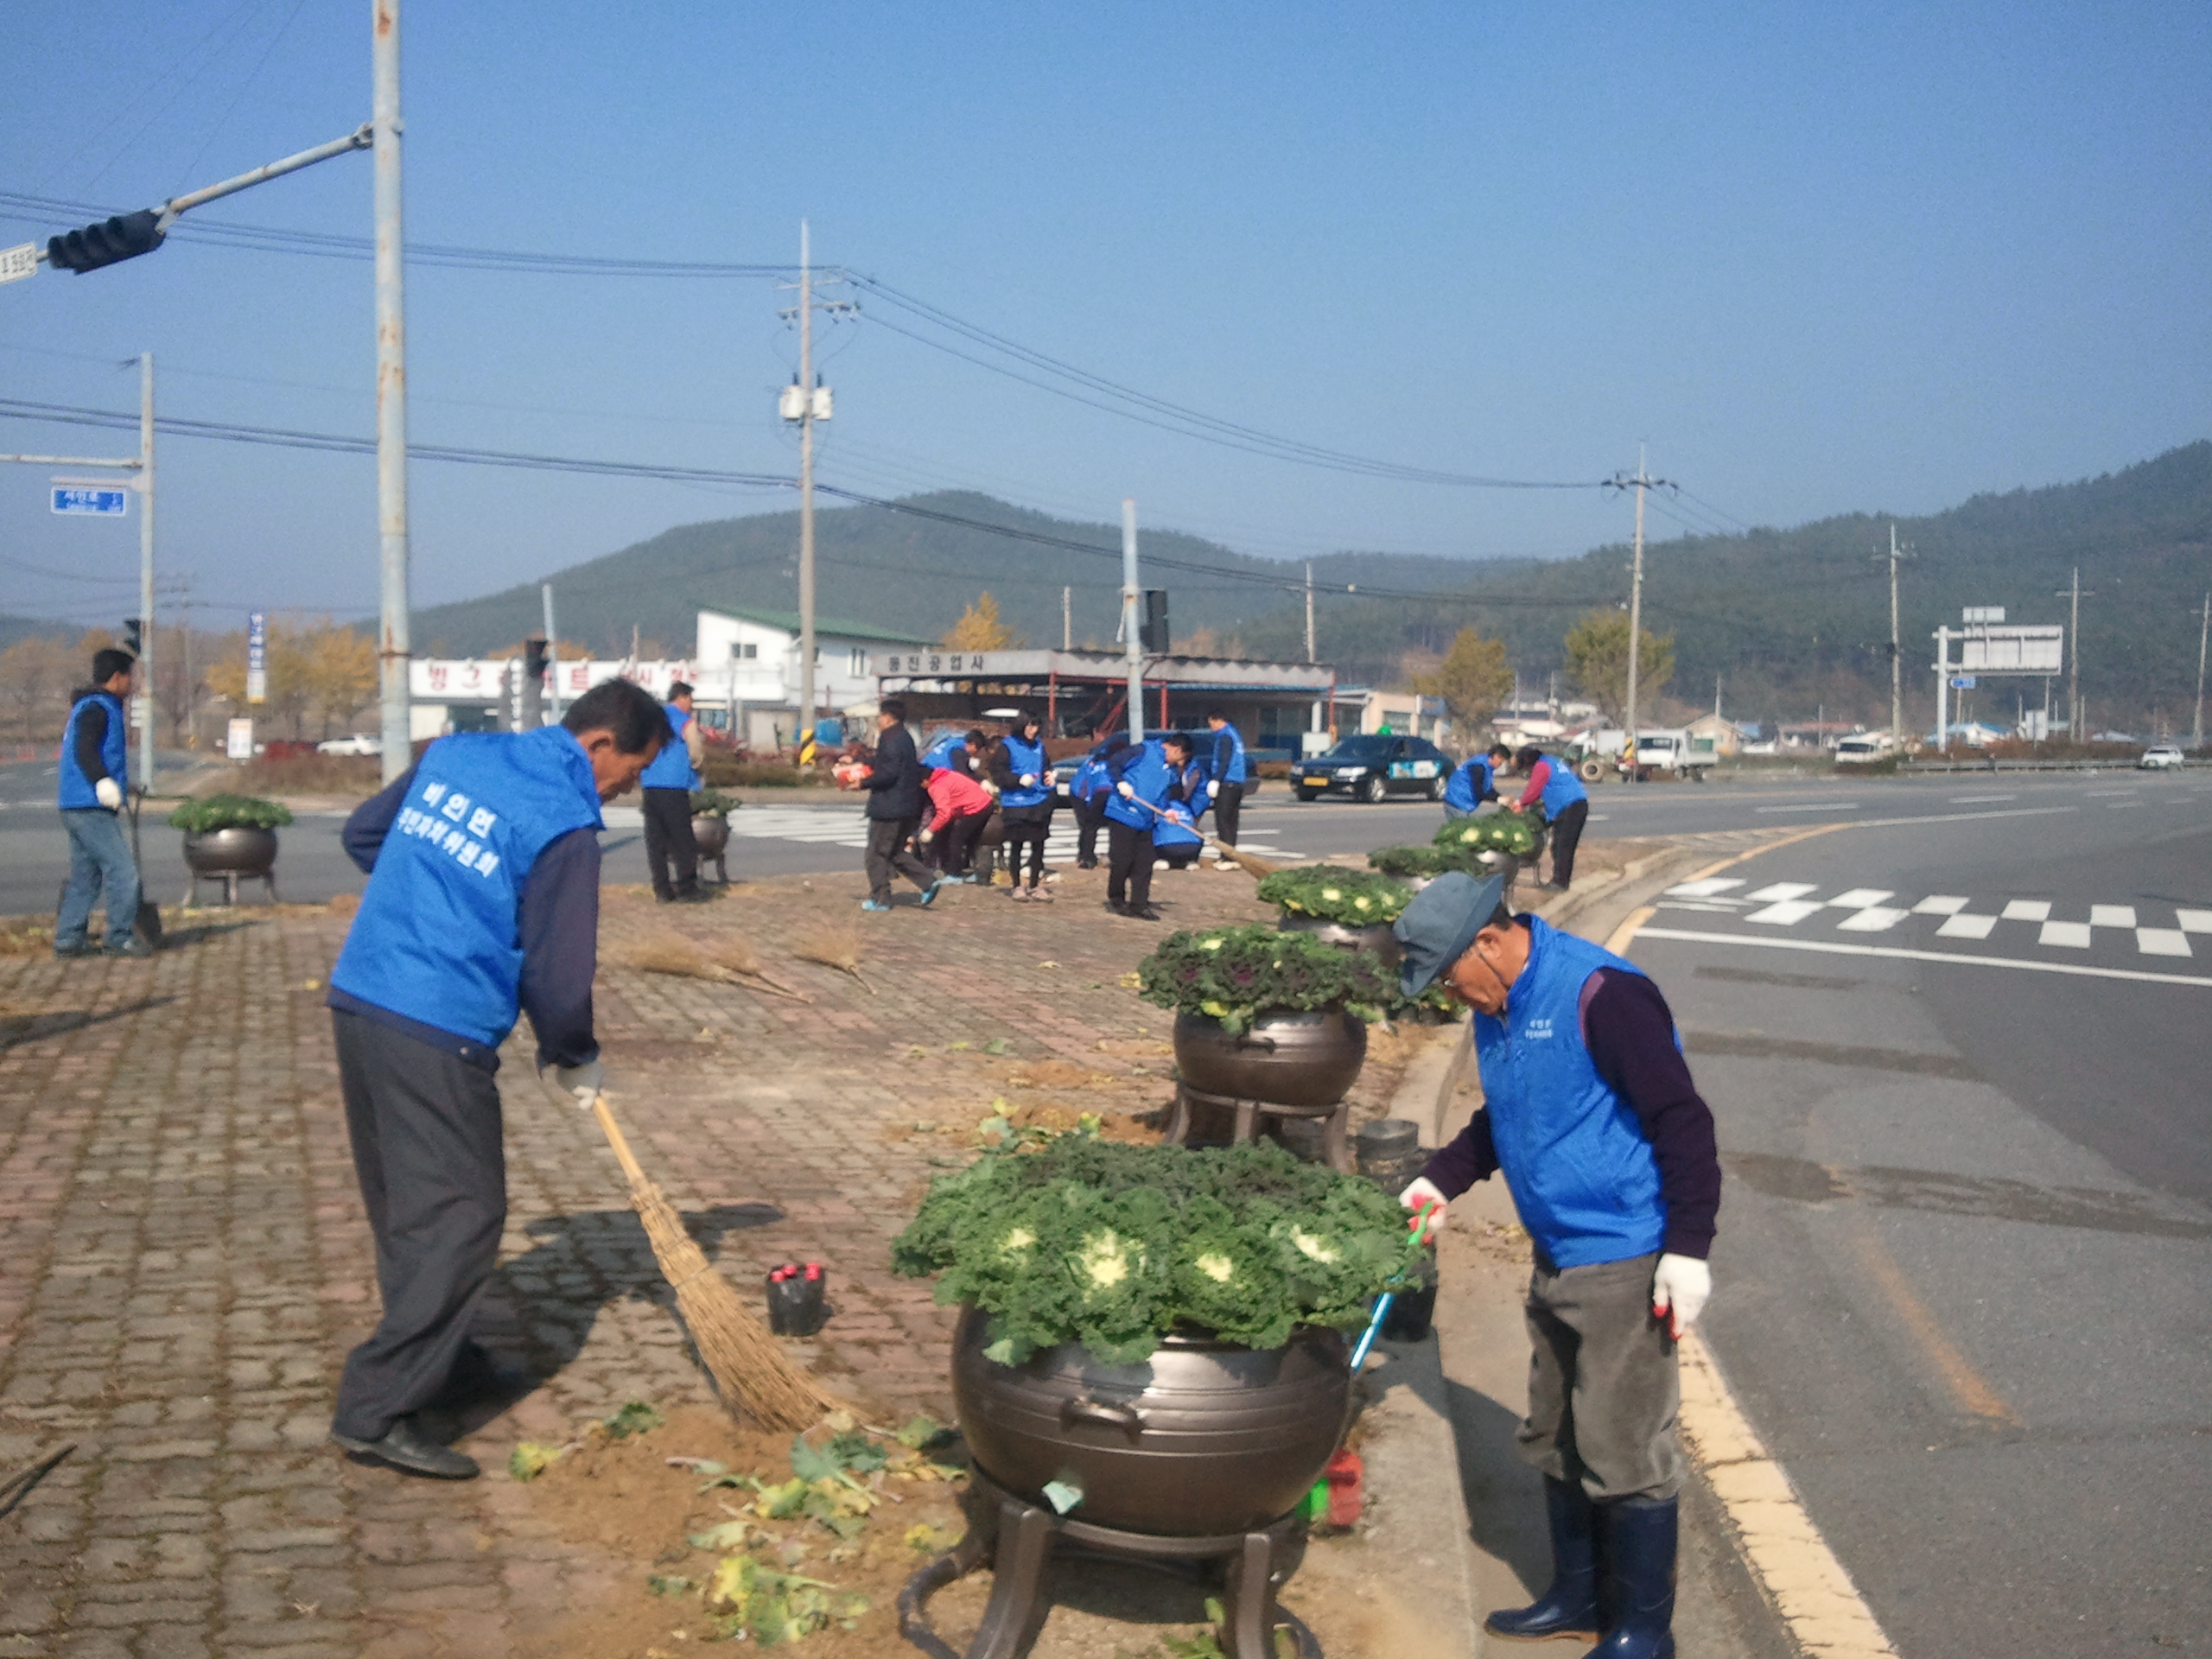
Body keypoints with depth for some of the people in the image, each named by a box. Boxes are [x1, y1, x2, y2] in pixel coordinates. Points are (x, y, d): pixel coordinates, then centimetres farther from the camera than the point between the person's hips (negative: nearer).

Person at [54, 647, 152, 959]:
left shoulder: (87, 708, 22)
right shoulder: (97, 708, -10)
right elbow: (84, 750, -23)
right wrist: (103, 781, -33)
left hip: (75, 807, 11)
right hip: (91, 807, -11)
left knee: (85, 876, 13)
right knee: (123, 872, -9)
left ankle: (68, 939, 14)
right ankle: (121, 938, -5)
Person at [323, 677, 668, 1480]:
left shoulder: (455, 754, 11)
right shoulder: (565, 827, -11)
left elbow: (361, 833, 24)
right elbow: (558, 974, -9)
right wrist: (574, 1059, 8)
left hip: (357, 996, 9)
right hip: (438, 1035, -9)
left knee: (403, 1201, 21)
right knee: (461, 1217, -1)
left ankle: (427, 1349, 36)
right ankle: (378, 1409, -2)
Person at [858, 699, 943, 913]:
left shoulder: (890, 739, -16)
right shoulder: (905, 737, 15)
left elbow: (888, 772, -23)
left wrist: (864, 783, -14)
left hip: (888, 807, -10)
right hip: (907, 805, 10)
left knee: (877, 853, 1)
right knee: (895, 852, 18)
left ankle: (880, 899, 5)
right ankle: (929, 881, 8)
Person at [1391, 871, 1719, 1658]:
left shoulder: (1601, 994, -20)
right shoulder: (1498, 1008, 8)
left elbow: (1682, 1121, -20)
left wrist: (1688, 1251, -21)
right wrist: (1440, 1181, 10)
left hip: (1625, 1264, -9)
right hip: (1557, 1261, 9)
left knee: (1625, 1452, 0)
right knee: (1555, 1440, 18)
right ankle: (1578, 1596, 34)